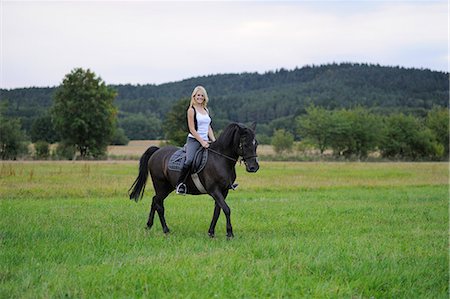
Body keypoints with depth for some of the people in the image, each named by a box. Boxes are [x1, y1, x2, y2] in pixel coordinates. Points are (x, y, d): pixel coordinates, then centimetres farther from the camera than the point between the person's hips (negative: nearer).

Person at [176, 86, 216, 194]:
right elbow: (192, 129, -10)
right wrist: (201, 141, -16)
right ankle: (180, 183, -21)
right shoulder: (191, 110, -4)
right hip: (194, 140, -7)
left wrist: (214, 141, 5)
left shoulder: (206, 110, 17)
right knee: (189, 160, -30)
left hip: (205, 141, 7)